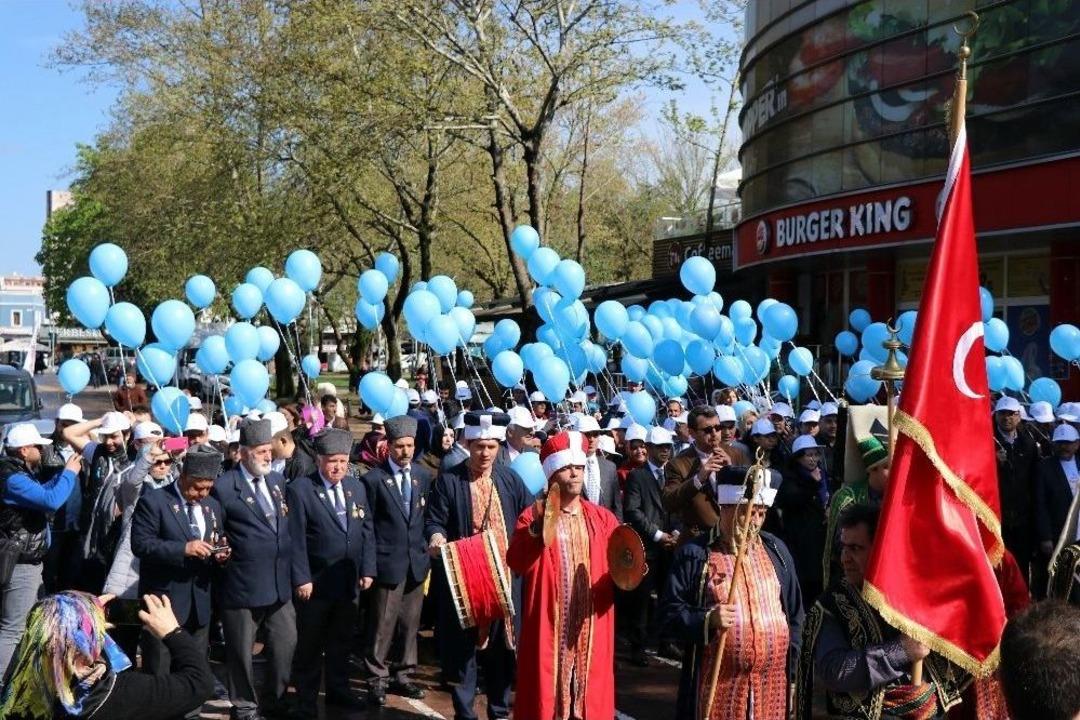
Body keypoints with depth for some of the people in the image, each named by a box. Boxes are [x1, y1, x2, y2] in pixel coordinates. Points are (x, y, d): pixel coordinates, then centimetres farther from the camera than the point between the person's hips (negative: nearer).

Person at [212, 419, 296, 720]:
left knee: (285, 644, 12)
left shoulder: (277, 480, 10)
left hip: (280, 582, 6)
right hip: (243, 584, -6)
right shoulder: (224, 486, -10)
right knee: (241, 651, 8)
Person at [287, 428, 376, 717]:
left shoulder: (356, 487, 7)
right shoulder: (300, 489, -11)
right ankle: (306, 699, 19)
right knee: (310, 644, 7)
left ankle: (338, 690, 31)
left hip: (349, 582, 5)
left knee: (341, 641, 17)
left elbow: (368, 531, 8)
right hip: (316, 582, -5)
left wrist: (367, 570, 2)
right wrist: (301, 578, -16)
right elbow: (295, 538, -13)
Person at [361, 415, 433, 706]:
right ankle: (377, 680, 11)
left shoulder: (423, 477, 8)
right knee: (383, 625, 0)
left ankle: (403, 675, 22)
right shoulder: (374, 479, -6)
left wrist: (428, 553, 7)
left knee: (410, 623, 10)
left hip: (417, 562, 4)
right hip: (388, 563, -4)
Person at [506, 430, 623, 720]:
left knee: (591, 695, 7)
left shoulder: (603, 518, 9)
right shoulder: (532, 517, -2)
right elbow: (516, 564, -15)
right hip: (548, 626, -3)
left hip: (592, 627, 3)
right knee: (546, 691, 1)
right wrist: (537, 528, -28)